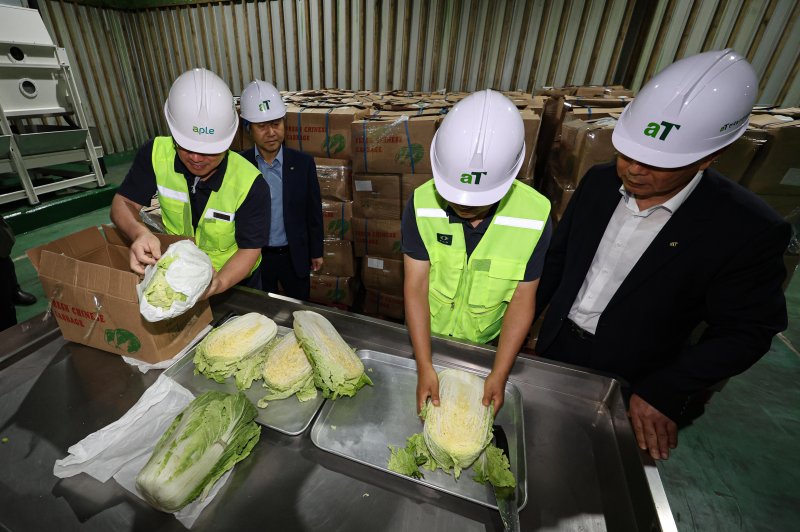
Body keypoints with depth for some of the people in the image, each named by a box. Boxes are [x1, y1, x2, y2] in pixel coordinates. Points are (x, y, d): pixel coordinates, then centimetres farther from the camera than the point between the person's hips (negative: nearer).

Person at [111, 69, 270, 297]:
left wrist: (219, 283, -44)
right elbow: (123, 203, -12)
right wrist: (138, 232, -35)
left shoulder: (250, 184, -31)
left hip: (234, 280, -2)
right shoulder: (155, 153, -20)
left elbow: (249, 248, -25)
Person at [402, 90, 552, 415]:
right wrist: (425, 368, -25)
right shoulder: (422, 203, -25)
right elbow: (415, 287, -23)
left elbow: (522, 300, -17)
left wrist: (499, 375, -19)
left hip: (484, 343, 1)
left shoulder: (535, 215, -25)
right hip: (425, 334, 0)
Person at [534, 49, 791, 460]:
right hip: (555, 348, 4)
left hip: (630, 384, -3)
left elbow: (746, 331, -12)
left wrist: (664, 392, -19)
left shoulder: (747, 229, -21)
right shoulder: (599, 182, -9)